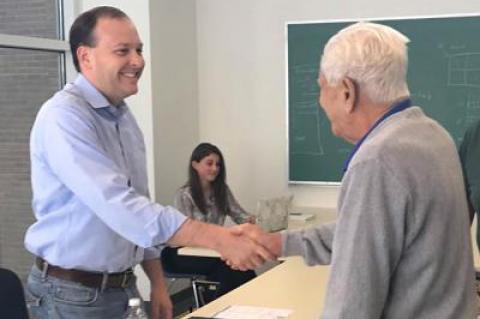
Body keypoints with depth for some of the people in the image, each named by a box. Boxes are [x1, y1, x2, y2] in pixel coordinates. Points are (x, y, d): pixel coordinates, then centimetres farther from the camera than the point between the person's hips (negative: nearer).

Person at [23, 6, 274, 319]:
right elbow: (118, 205, -32)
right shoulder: (64, 116, -21)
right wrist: (218, 238, -35)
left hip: (123, 286, 8)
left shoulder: (123, 116, 7)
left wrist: (158, 284, 12)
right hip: (73, 293, -8)